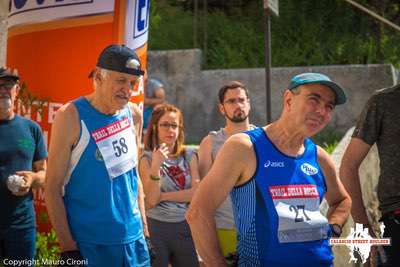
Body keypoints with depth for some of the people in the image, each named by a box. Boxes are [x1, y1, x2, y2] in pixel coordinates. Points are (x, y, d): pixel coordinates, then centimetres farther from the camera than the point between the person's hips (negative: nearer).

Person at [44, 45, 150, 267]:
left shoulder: (134, 114, 4)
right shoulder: (71, 116, -11)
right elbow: (53, 188, -10)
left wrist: (144, 228, 11)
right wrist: (68, 249, -14)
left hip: (133, 239, 5)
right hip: (89, 244, -5)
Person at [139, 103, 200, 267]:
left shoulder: (189, 155, 2)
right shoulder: (147, 159, -5)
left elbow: (196, 193, -8)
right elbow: (152, 200, -14)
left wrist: (163, 196, -11)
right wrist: (156, 166, -24)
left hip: (186, 226, 2)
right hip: (157, 226, -2)